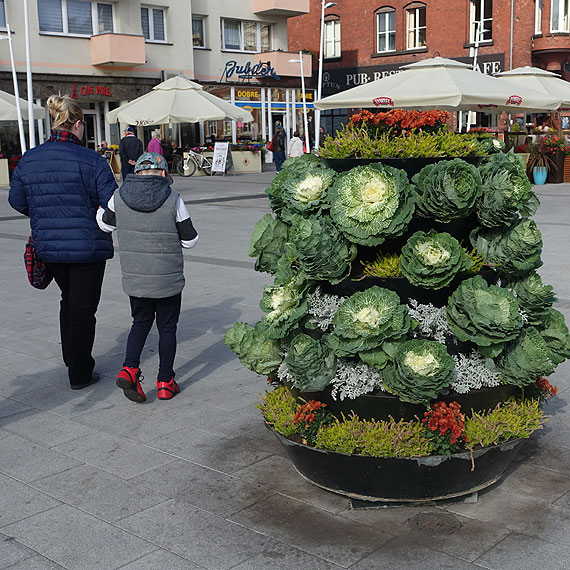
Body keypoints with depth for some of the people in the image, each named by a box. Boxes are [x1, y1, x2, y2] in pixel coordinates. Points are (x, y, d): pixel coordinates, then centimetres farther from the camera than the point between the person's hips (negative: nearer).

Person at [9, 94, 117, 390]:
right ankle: (80, 374, 16)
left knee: (69, 299, 25)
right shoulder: (91, 160, -16)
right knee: (83, 307, 7)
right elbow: (112, 202, -16)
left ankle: (71, 360, 36)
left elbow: (16, 201, 10)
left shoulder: (28, 160, 1)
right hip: (87, 247, -5)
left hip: (48, 247, 5)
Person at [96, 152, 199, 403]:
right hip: (167, 279, -3)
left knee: (141, 322, 21)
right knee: (167, 327, 12)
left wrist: (100, 211, 36)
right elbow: (189, 239, -7)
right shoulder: (172, 199, -13)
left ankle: (129, 368, 2)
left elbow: (106, 223, 14)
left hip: (133, 277, 3)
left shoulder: (120, 196, -4)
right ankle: (165, 382, 19)